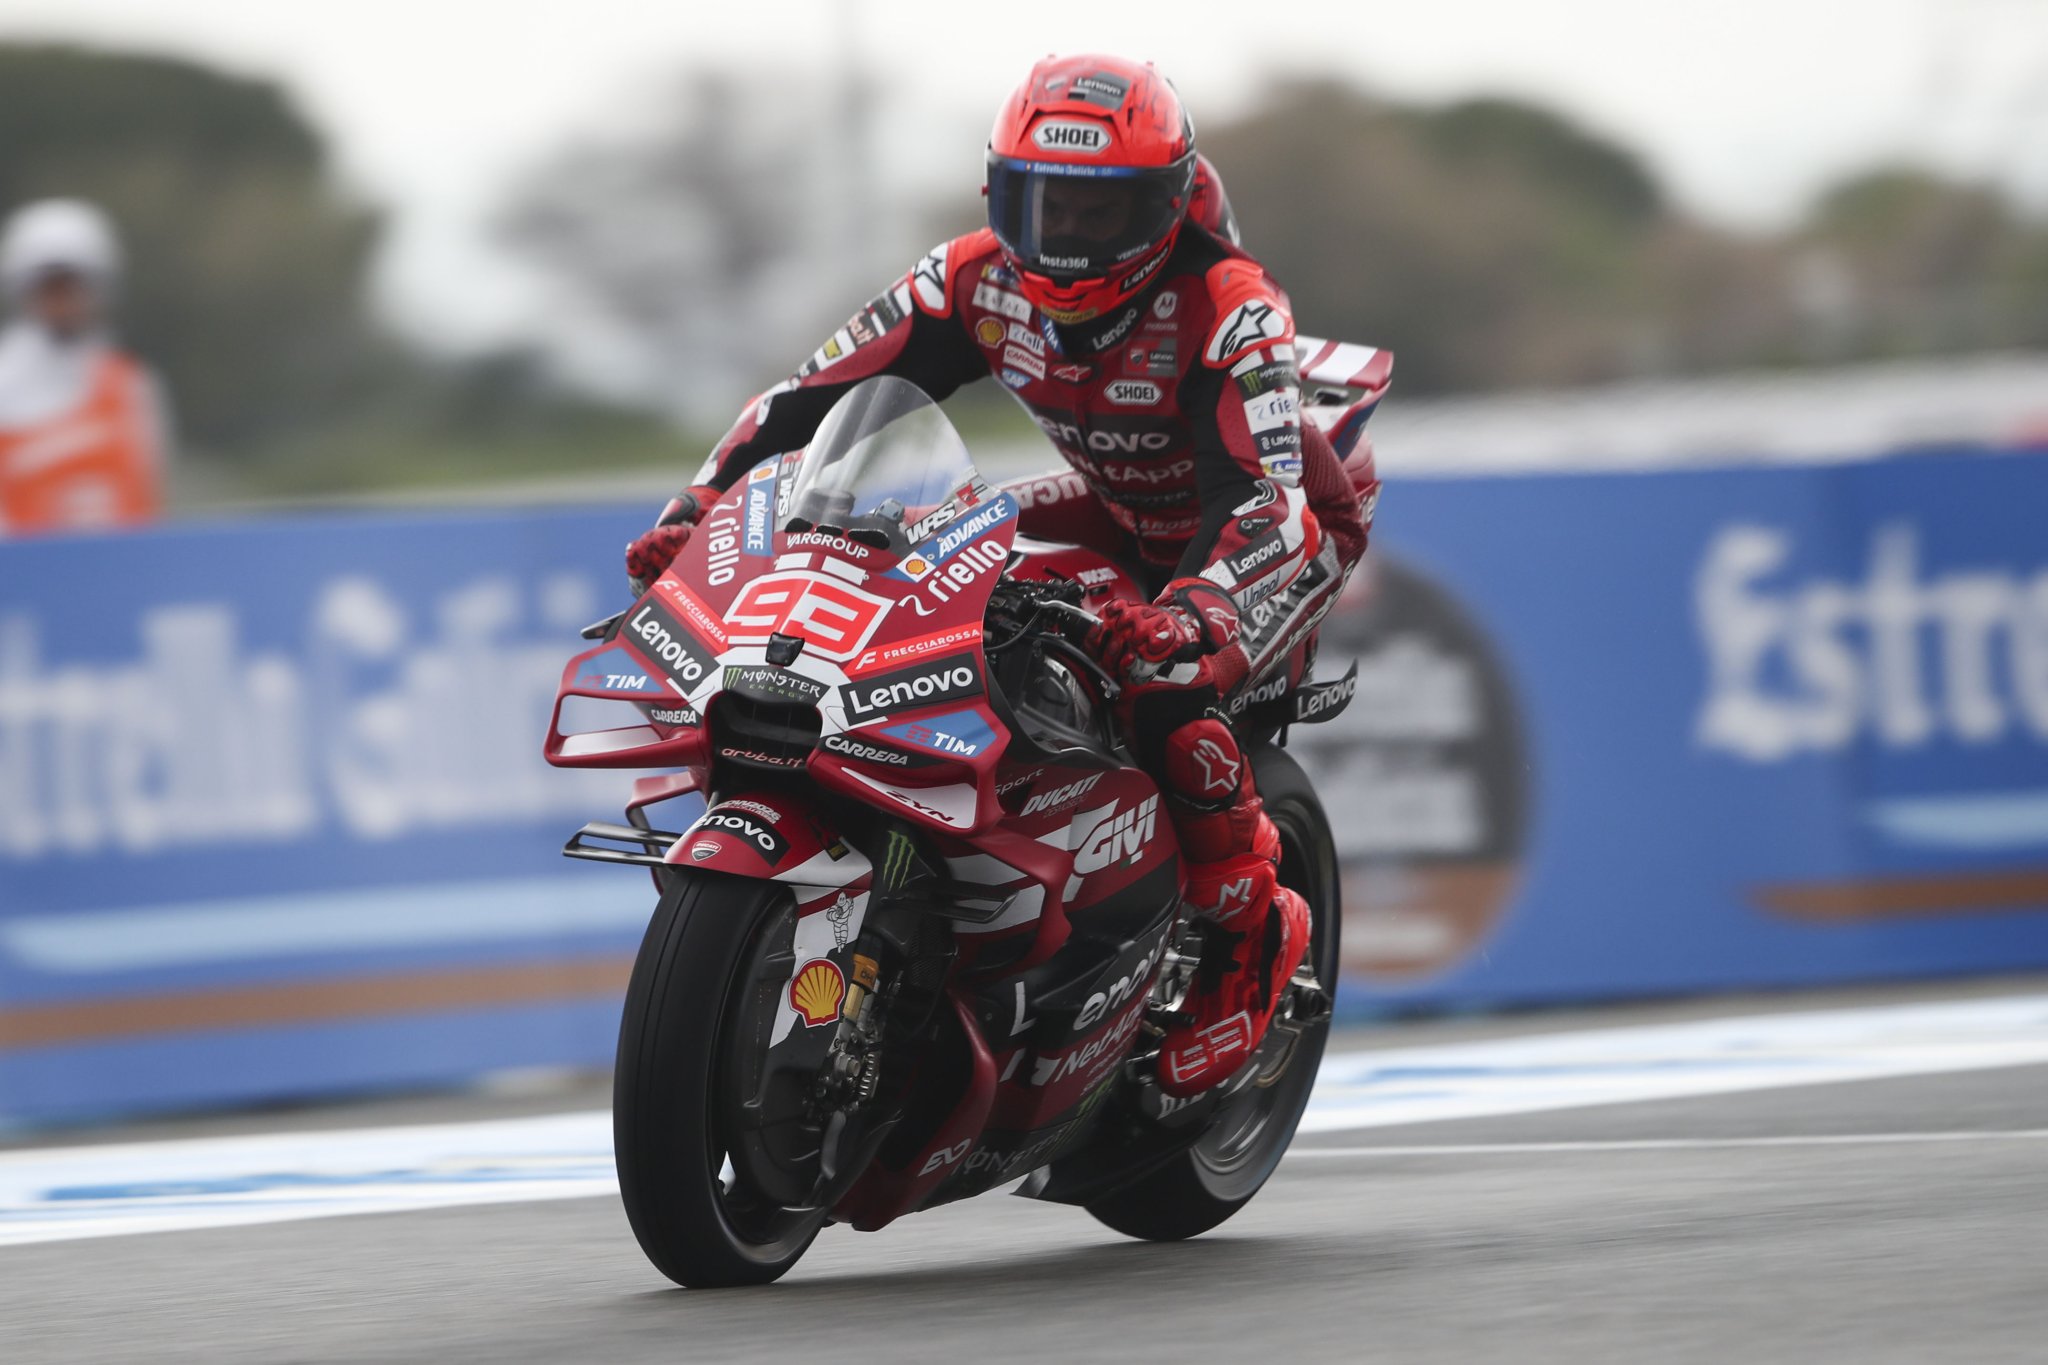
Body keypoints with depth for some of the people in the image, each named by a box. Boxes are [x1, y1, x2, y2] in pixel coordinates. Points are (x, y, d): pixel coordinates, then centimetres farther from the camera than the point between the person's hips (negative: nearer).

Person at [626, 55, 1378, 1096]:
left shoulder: (1227, 310, -32)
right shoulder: (983, 281, -16)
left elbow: (1261, 500, -44)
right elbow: (815, 393, -16)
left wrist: (1190, 618, -63)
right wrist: (696, 511, -30)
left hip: (1290, 528, -7)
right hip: (1120, 518, 7)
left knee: (1165, 693, -34)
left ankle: (1253, 933, -13)